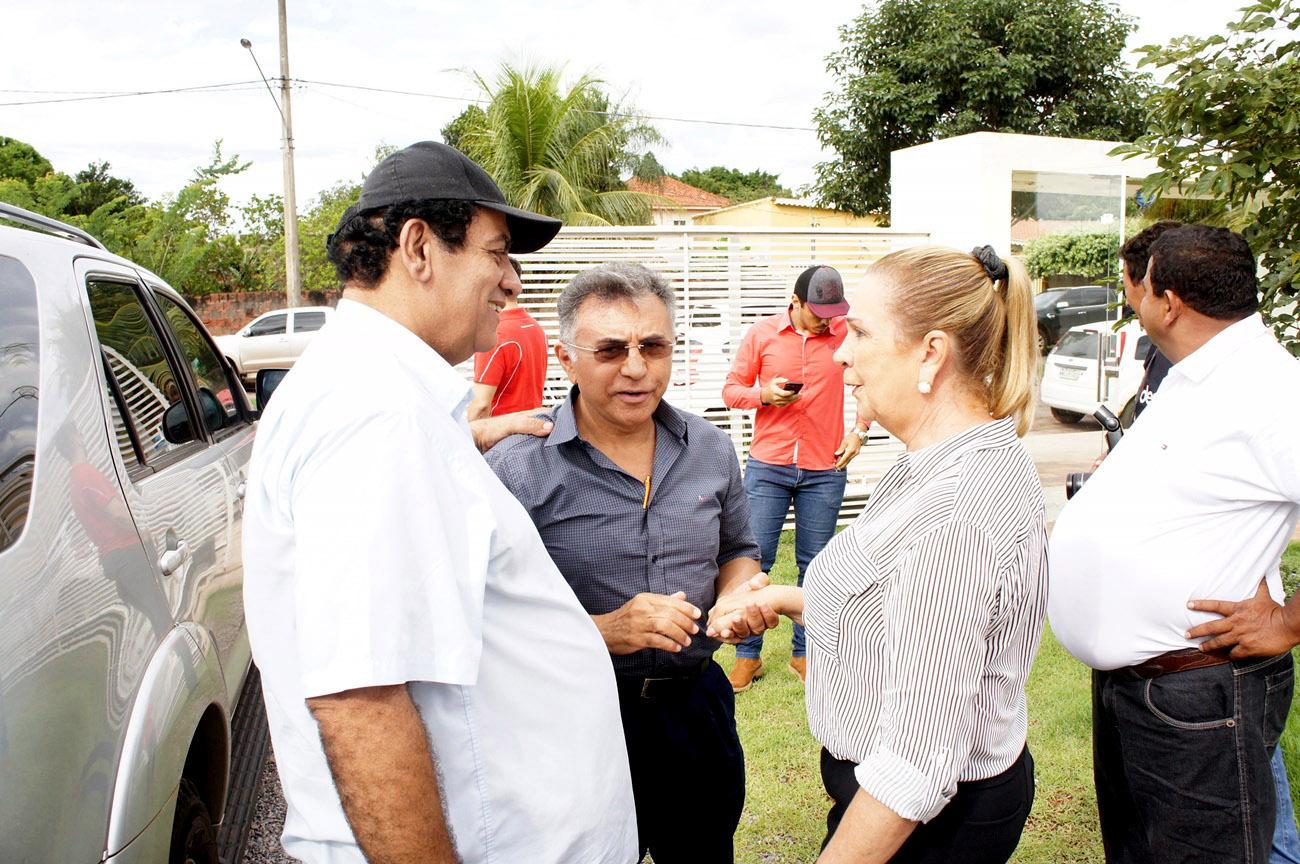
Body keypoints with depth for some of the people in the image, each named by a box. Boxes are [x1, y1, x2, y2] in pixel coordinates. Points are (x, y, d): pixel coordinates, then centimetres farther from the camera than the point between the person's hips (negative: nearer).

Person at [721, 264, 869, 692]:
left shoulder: (848, 333, 1)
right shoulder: (762, 334, 0)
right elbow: (731, 389, 6)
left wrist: (859, 430, 4)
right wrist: (763, 393, -14)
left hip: (825, 469, 1)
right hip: (767, 466, 0)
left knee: (814, 563, 7)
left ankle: (804, 652, 21)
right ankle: (748, 654, 13)